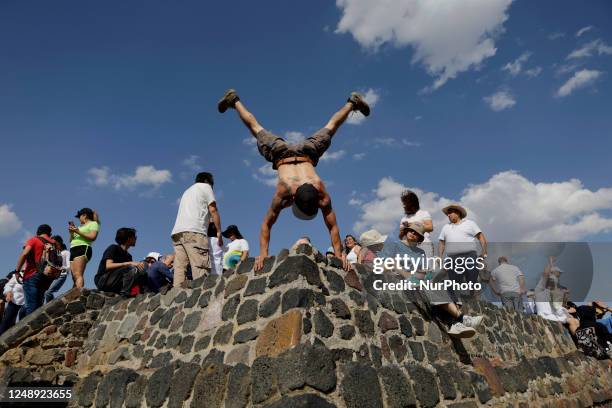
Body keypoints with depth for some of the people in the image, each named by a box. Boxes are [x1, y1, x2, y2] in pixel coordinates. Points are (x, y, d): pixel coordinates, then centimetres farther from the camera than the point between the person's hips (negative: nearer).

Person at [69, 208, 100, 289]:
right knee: (74, 277, -6)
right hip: (73, 250, 8)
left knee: (78, 275, -24)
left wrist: (78, 231, -10)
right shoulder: (81, 226, 30)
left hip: (83, 249, -8)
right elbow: (71, 240, 29)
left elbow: (93, 237, -9)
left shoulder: (93, 223, 9)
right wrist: (72, 232, 12)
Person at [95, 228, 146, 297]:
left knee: (142, 273, -10)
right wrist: (129, 263, -25)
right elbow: (108, 265, -20)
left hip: (116, 285, 7)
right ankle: (125, 293, -30)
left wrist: (139, 265, -16)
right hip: (103, 281, -6)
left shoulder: (128, 255, 17)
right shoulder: (113, 248, -4)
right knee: (130, 268, -28)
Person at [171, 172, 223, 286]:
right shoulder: (205, 186, 15)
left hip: (177, 232, 7)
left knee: (180, 269, -2)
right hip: (194, 231, -7)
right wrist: (219, 232, 7)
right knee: (201, 271, -14)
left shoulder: (187, 191, 36)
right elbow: (213, 210, 5)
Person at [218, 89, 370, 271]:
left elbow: (333, 227, -32)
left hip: (307, 152, 1)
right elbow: (266, 225, -34)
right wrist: (263, 255, -35)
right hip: (281, 154, -1)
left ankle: (352, 102, 45)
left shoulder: (323, 195, -38)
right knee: (257, 129, 21)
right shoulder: (282, 194, -41)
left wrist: (339, 255, -33)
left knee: (329, 129, 23)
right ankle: (235, 101, 42)